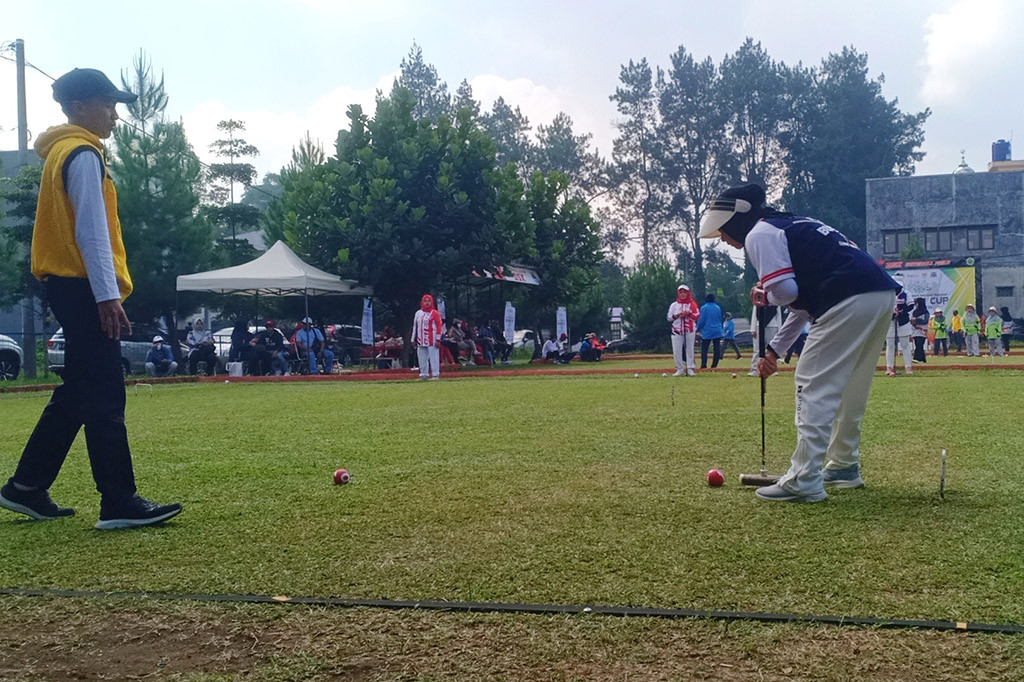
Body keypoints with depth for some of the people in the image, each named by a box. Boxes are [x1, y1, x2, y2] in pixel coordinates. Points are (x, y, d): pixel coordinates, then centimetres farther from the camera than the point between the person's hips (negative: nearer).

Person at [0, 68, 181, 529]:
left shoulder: (62, 153, 21)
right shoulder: (83, 155, -10)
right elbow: (91, 232, -18)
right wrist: (107, 295, -21)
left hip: (68, 288, 10)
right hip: (84, 288, -10)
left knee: (77, 394, 15)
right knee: (104, 400, -10)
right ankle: (120, 504, -8)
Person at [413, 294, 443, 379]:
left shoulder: (435, 313, -3)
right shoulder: (418, 313, 14)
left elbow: (439, 326, -7)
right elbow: (415, 326, 17)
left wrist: (438, 339, -13)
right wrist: (413, 339, 14)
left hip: (432, 340, -6)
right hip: (421, 341, 6)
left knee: (434, 357, -7)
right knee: (422, 359, 8)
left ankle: (436, 375, -5)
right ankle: (423, 375, 14)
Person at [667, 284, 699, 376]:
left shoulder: (692, 304, 4)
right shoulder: (674, 305, 9)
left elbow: (697, 316, -3)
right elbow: (669, 317, 5)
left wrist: (688, 314, -17)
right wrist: (677, 315, -12)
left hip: (690, 330, -1)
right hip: (677, 330, 1)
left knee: (690, 349, 0)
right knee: (677, 350, -4)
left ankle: (690, 369, 4)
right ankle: (680, 369, 3)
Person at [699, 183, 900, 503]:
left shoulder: (759, 234, 0)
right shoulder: (791, 226, 30)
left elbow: (785, 290, -13)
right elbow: (803, 301, 32)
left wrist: (762, 295, 10)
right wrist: (774, 349, 32)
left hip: (849, 302, -10)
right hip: (882, 295, 10)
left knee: (814, 386, -5)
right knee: (846, 389, 21)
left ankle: (804, 482, -6)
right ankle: (844, 466, 32)